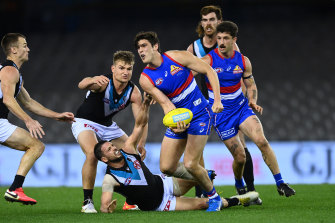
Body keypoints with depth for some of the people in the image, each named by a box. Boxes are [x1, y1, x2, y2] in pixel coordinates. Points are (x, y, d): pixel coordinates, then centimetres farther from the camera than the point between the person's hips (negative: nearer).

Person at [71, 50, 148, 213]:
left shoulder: (134, 92, -13)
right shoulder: (103, 82, -29)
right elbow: (82, 85, -50)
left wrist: (141, 144, -31)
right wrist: (92, 81, -75)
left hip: (108, 125, 6)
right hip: (85, 122, -6)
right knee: (93, 154, -31)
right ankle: (87, 201, -19)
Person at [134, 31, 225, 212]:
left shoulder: (177, 57, -12)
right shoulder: (146, 79, -6)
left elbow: (209, 71, -6)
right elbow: (165, 103, -12)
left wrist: (217, 99, -16)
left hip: (199, 114, -4)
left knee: (190, 164, -15)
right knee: (167, 167, -2)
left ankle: (214, 197, 10)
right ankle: (204, 178, 25)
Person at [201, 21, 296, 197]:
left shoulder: (243, 61, 0)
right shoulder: (208, 60, -11)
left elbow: (250, 85, 12)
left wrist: (252, 101, -6)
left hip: (241, 107, 2)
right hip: (220, 114, -2)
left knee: (261, 140, -18)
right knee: (239, 154, -7)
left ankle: (280, 183, -8)